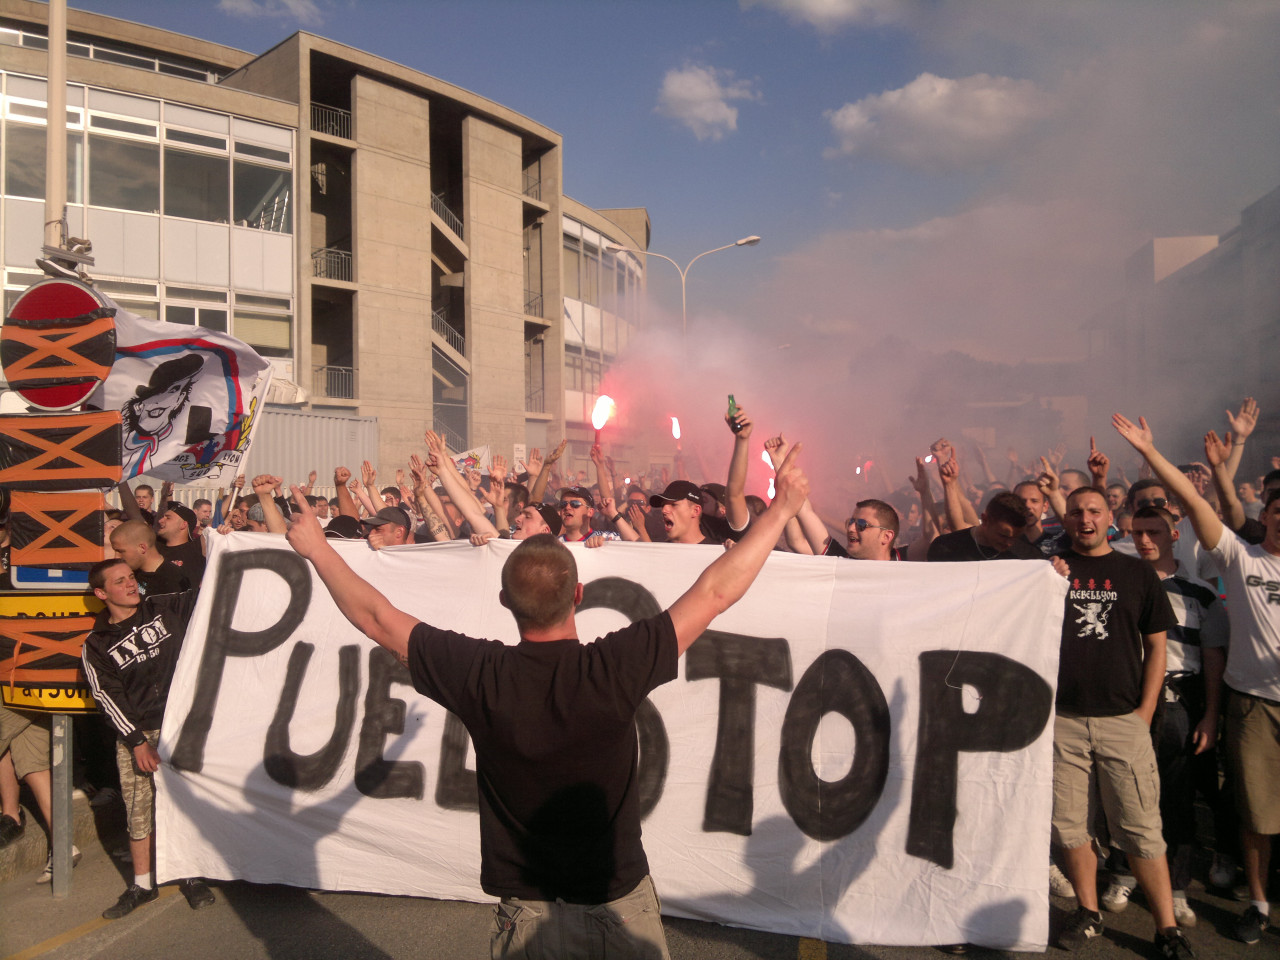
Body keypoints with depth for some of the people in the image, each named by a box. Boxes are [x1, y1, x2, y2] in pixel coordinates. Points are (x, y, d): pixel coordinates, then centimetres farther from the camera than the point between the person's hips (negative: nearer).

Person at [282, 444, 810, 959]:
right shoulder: (614, 668, -24)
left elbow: (378, 618, -6)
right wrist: (781, 508, -6)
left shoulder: (481, 675, -20)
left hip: (530, 917, 0)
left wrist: (316, 547, 8)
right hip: (622, 908, 0)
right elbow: (716, 591, -16)